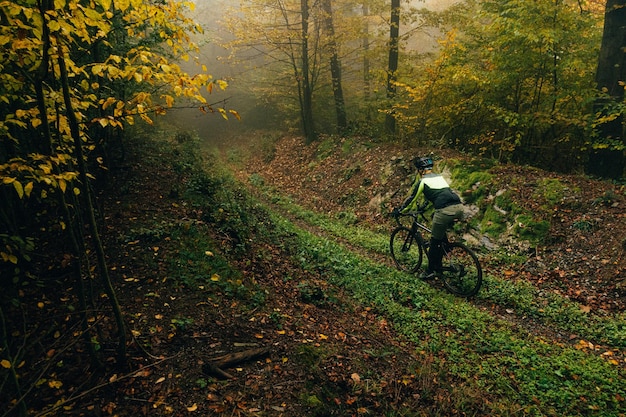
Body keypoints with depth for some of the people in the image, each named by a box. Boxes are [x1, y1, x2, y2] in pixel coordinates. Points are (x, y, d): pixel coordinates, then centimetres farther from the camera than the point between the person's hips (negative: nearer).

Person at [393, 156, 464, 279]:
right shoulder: (439, 176, 28)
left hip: (445, 210, -7)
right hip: (459, 207, 7)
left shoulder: (422, 181, 8)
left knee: (435, 241, 8)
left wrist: (399, 211, 29)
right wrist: (425, 204, 57)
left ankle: (430, 270, 19)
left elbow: (411, 199, 14)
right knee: (441, 236, 26)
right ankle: (438, 264, 36)